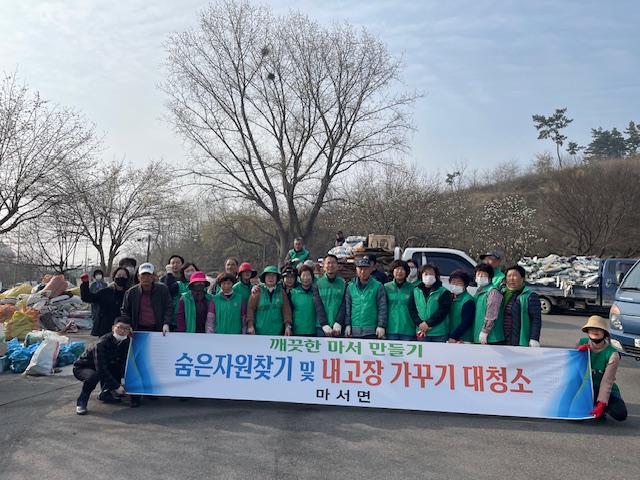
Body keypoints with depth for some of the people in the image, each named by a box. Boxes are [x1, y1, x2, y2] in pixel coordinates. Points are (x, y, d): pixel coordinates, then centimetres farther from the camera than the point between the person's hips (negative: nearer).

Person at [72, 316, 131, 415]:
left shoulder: (126, 342, -11)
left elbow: (123, 362, -4)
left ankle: (105, 394, 7)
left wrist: (123, 378, -22)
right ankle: (81, 402, -14)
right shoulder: (101, 344, -31)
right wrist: (117, 386, -30)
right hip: (82, 367, -7)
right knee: (93, 376, -39)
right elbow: (101, 369, -33)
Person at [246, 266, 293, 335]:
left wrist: (288, 325, -3)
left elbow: (286, 309, 4)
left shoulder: (281, 291, 6)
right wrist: (250, 325, -10)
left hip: (277, 332, 2)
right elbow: (250, 308, -3)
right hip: (259, 332, -2)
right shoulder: (258, 291, 0)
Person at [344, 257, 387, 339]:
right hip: (355, 331, 3)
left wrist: (381, 326, -7)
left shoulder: (378, 286, 1)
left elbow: (382, 307, -2)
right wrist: (347, 325, 3)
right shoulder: (351, 287, 9)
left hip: (372, 331, -3)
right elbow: (347, 307, 9)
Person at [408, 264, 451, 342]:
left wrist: (428, 323, -14)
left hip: (439, 333, -2)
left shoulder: (443, 292, 1)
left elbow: (443, 310, -8)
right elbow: (412, 309, 5)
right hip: (422, 332, 2)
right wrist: (419, 323, -11)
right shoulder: (416, 291, 10)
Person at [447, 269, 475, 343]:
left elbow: (466, 322, -14)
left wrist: (453, 337, -14)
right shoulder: (450, 298, 13)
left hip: (463, 340, -6)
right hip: (450, 340, 6)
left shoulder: (468, 301, -9)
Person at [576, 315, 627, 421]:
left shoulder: (612, 355, -16)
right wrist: (579, 352, -23)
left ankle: (601, 409, 5)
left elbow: (607, 382, -20)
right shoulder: (581, 343, -7)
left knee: (620, 414, -27)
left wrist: (600, 405, -27)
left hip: (603, 389, -1)